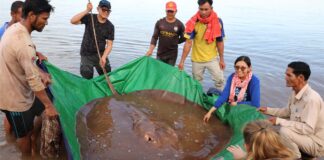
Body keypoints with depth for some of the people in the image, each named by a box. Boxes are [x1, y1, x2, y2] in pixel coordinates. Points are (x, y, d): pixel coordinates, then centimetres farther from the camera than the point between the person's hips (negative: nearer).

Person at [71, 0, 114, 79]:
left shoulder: (110, 26, -6)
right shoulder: (89, 18, -8)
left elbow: (109, 44, -8)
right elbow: (73, 21, -21)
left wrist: (103, 57, -24)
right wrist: (87, 11, -29)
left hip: (100, 54, 2)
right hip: (87, 55, -1)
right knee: (87, 76, -6)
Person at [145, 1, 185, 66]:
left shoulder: (179, 24, -5)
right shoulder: (159, 23, -2)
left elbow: (183, 38, 5)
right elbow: (155, 37, -1)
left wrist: (174, 42, -1)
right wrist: (150, 50, -10)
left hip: (172, 54, -1)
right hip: (160, 54, 2)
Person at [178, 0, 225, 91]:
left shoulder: (218, 22, -10)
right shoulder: (193, 23, -15)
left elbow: (220, 42, -2)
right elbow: (188, 43, -16)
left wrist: (222, 59, 0)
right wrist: (182, 61, -19)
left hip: (212, 58, 1)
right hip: (197, 59, 0)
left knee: (219, 80, -5)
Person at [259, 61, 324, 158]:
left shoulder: (312, 99, -29)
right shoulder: (295, 93, -2)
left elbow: (308, 129, -33)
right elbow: (288, 111, 14)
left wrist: (279, 121, -30)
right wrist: (268, 110, 2)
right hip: (305, 134, 9)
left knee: (285, 131, -29)